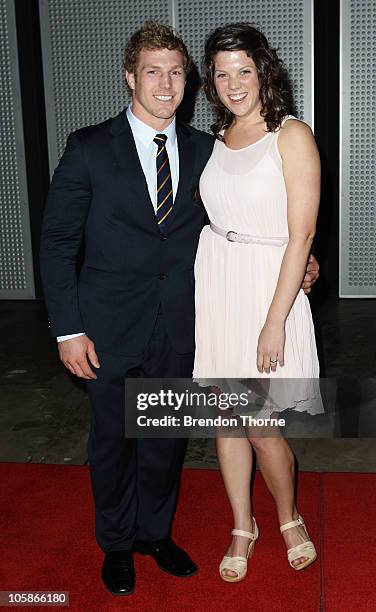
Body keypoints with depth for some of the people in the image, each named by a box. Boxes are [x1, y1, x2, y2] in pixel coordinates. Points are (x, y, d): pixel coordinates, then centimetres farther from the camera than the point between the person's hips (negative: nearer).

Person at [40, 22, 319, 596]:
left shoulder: (204, 150, 2)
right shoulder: (89, 148, -7)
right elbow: (57, 241, -6)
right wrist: (69, 329, -11)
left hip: (177, 329, 3)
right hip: (111, 328, -2)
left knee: (167, 438, 16)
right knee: (113, 438, 13)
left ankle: (155, 532, 41)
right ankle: (117, 543, 37)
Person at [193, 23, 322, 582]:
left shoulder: (292, 136, -8)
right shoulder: (215, 141, 10)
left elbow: (301, 236, -13)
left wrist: (275, 321, -17)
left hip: (268, 284, -5)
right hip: (214, 285, 6)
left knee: (259, 423, -1)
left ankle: (289, 517, 29)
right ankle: (243, 528, 30)